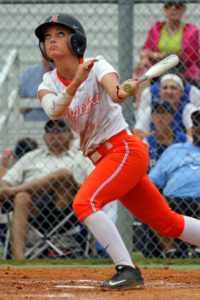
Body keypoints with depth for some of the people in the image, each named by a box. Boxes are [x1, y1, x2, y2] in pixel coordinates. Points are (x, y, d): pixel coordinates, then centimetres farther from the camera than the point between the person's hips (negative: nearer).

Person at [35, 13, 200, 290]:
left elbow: (113, 91, -33)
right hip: (102, 158, 7)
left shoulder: (97, 66, -11)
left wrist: (122, 91, -57)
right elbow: (54, 111, -21)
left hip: (126, 149, -7)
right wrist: (77, 82, -39)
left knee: (84, 203, -25)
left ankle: (128, 270, -24)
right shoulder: (49, 84, 2)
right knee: (167, 222, 12)